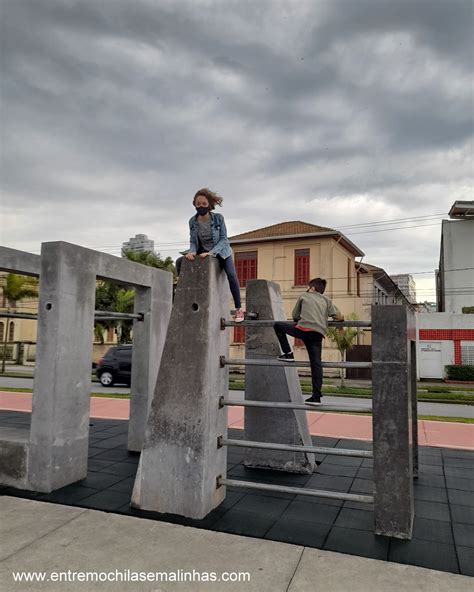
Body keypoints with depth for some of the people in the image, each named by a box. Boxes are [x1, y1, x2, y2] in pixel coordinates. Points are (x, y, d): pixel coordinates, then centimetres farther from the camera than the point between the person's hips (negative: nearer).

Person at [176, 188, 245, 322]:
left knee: (231, 275, -26)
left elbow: (223, 239, -17)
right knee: (180, 262, -12)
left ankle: (238, 309, -12)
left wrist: (211, 253, -31)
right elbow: (193, 241, -3)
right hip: (203, 252, 4)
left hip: (221, 252, -4)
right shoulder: (193, 221, -9)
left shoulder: (218, 218, -18)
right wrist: (192, 251, -26)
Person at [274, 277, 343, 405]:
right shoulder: (327, 300, 25)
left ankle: (288, 353, 14)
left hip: (304, 329, -3)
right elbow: (339, 317, 13)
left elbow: (294, 315, 25)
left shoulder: (304, 296, 22)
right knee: (316, 364, 4)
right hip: (318, 334, 3)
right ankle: (316, 397, 2)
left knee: (278, 325, 19)